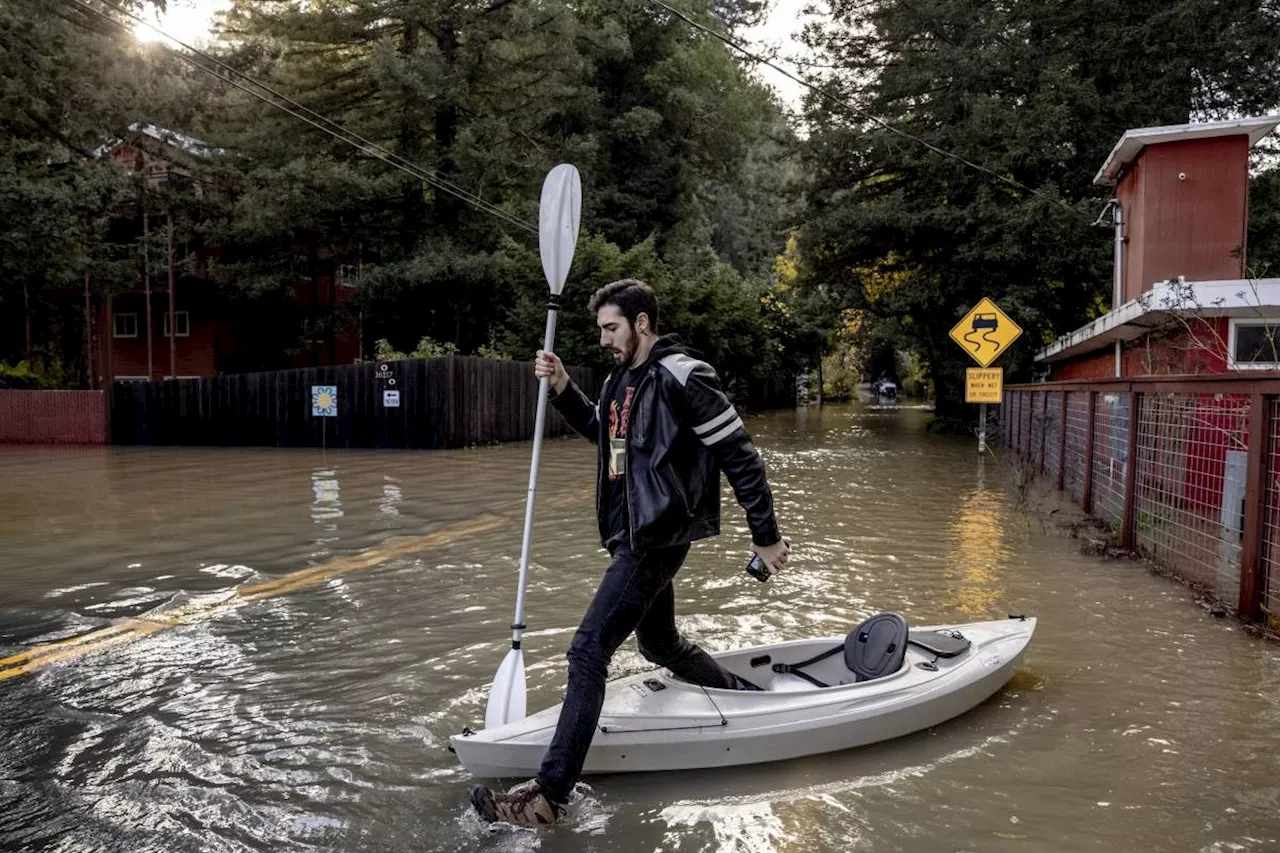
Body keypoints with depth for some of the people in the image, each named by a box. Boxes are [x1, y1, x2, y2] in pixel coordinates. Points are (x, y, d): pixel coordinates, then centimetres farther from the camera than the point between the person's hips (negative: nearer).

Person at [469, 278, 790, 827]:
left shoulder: (680, 377, -16)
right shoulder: (624, 377, 11)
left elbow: (741, 457, -15)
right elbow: (599, 430, 29)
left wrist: (766, 536, -11)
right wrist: (561, 387, 11)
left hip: (656, 539, -10)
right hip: (636, 535, 10)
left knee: (588, 652, -12)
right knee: (660, 643, 24)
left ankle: (548, 796, -6)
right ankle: (747, 698, 46)